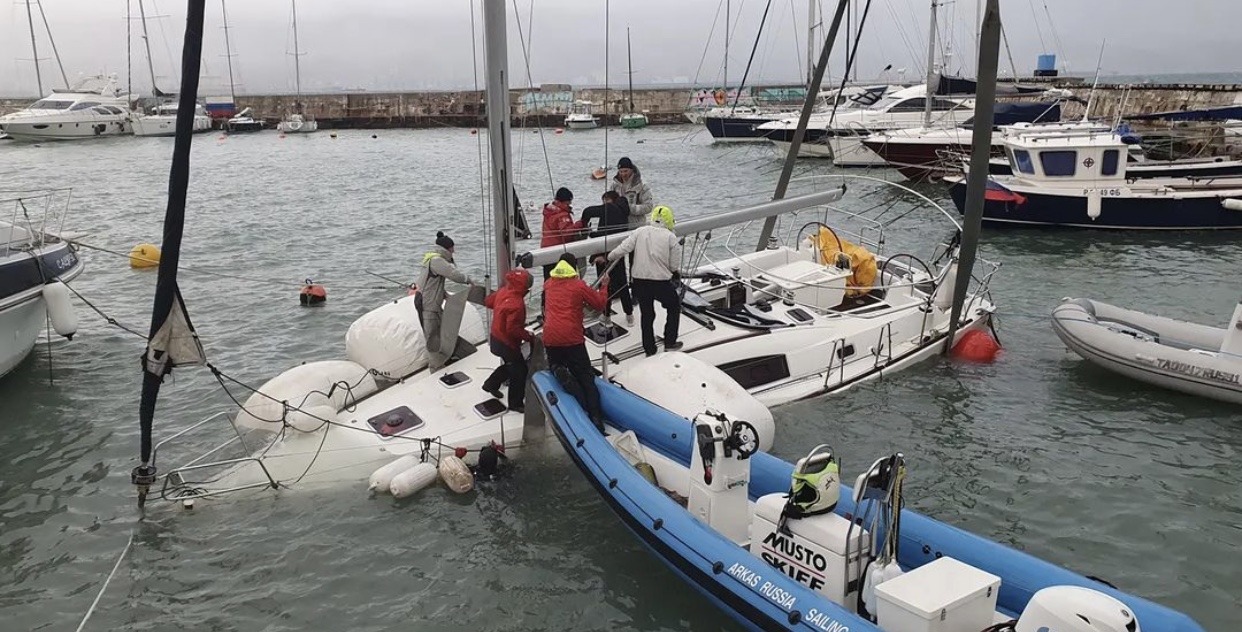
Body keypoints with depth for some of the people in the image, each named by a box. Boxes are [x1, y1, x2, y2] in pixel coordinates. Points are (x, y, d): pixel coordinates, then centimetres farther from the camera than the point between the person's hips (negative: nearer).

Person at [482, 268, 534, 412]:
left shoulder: (502, 292, -5)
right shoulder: (517, 304, -32)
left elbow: (489, 301, 14)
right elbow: (513, 329, -32)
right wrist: (528, 336, -19)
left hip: (496, 337, 9)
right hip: (507, 343, -9)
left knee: (510, 365, 29)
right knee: (520, 372, 5)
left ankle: (490, 384, 44)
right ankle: (515, 403, 16)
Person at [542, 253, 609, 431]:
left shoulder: (548, 284, 13)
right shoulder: (578, 285, 0)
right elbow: (600, 303, 7)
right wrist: (604, 286, 23)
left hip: (550, 338, 3)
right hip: (572, 339, -3)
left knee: (556, 365, 27)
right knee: (586, 379, 5)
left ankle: (559, 372, -12)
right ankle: (596, 418, -11)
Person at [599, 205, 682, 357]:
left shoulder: (640, 232, 1)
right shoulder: (670, 236, -3)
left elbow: (621, 250, -8)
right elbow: (673, 266, -2)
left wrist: (606, 258, 8)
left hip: (639, 282, 3)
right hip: (661, 283, -2)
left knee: (646, 314, 21)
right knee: (674, 306, 25)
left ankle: (650, 350, 27)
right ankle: (670, 343, 25)